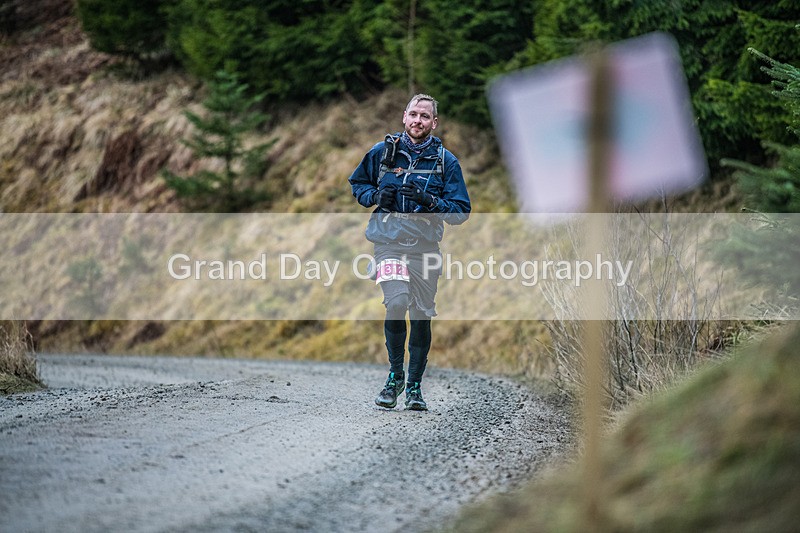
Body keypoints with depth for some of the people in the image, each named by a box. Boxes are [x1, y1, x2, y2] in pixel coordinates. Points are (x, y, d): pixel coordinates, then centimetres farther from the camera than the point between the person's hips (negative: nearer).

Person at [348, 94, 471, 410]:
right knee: (397, 303, -21)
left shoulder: (445, 161, 4)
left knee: (422, 316, 5)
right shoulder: (382, 152, 5)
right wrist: (376, 196, -2)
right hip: (388, 243, -1)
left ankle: (414, 386, 22)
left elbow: (461, 211, 3)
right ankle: (395, 375, -2)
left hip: (425, 248, 1)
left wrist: (429, 201, -14)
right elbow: (357, 183, 20)